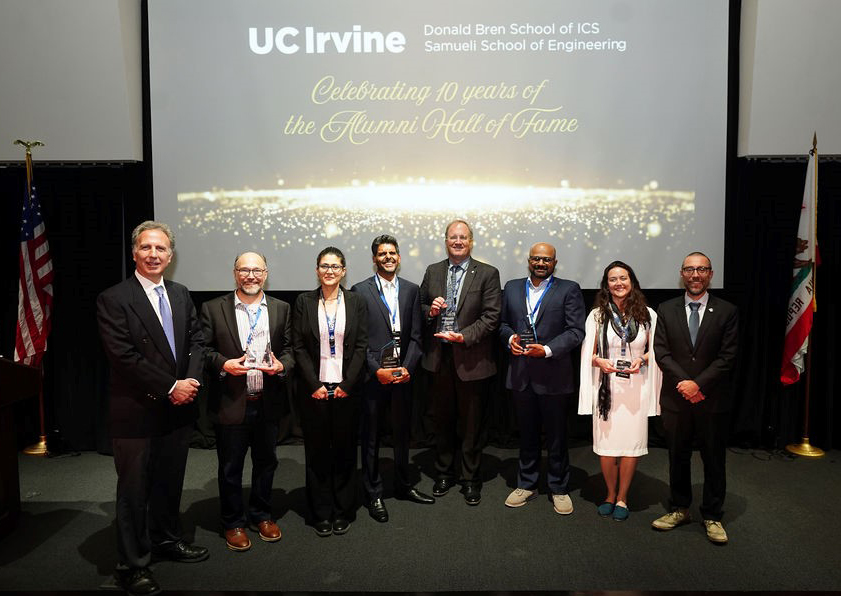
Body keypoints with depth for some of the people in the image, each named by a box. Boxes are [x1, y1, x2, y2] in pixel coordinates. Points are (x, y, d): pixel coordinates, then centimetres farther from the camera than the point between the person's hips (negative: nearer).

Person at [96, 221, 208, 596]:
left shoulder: (181, 295, 8)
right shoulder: (114, 299, -11)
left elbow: (196, 340, 7)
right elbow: (123, 356, -18)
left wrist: (191, 381, -10)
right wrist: (170, 387, -18)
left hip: (178, 409, 6)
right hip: (136, 412, -6)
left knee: (170, 481, 20)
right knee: (134, 490, 8)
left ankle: (166, 540, 39)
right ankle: (133, 564, 23)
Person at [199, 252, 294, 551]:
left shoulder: (281, 309, 6)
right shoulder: (213, 308, -1)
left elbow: (290, 348, 7)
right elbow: (203, 349, -1)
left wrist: (282, 365, -13)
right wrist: (224, 364, -19)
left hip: (268, 402, 3)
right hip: (230, 402, -2)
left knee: (266, 462, 16)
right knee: (230, 467, 10)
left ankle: (261, 515, 37)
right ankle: (233, 522, 30)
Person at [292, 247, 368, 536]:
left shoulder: (356, 302, 2)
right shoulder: (304, 302, 2)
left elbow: (361, 346, 0)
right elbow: (298, 347, -1)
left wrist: (347, 385, -8)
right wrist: (315, 385, -8)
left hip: (346, 387, 0)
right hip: (314, 388, 0)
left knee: (345, 449, 8)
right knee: (317, 451, 7)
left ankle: (343, 512, 23)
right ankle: (321, 514, 21)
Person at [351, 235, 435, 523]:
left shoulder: (411, 290, 8)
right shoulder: (360, 291, -2)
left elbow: (415, 335, 5)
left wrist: (407, 367, -7)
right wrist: (377, 370, -12)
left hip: (403, 374, 3)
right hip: (373, 376, -3)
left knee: (402, 432, 16)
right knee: (371, 437, 7)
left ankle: (403, 485, 34)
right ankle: (373, 494, 22)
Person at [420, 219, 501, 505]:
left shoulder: (488, 274, -4)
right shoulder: (432, 272, 7)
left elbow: (491, 318, -10)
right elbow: (421, 308, 13)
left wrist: (463, 336, -21)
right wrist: (430, 310, -9)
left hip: (471, 358, -3)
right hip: (439, 358, 3)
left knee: (471, 423, 9)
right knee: (442, 420, 15)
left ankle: (471, 479, 25)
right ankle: (444, 474, 32)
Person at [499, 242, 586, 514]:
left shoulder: (569, 290, -2)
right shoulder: (512, 287, 10)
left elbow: (576, 331, -8)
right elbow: (503, 323, 15)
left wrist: (547, 350, -19)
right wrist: (510, 338, -7)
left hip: (554, 376, -3)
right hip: (521, 374, 3)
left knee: (557, 436, 9)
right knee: (527, 433, 16)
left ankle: (559, 489, 25)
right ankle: (526, 484, 31)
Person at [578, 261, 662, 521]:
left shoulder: (648, 315, 4)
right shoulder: (597, 315, 3)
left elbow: (655, 351, 11)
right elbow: (588, 353, 5)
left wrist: (642, 360, -9)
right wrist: (600, 361, -15)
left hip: (636, 386, 0)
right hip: (606, 386, 0)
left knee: (631, 443, 3)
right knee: (606, 443, 4)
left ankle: (622, 498, 20)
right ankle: (610, 495, 24)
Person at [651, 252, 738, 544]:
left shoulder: (726, 311, 0)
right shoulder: (666, 310, 4)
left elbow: (728, 356, -6)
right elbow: (661, 352, -2)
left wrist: (699, 384, -15)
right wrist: (684, 383, -14)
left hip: (713, 399, -1)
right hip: (676, 399, 1)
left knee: (714, 460, 9)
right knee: (677, 457, 13)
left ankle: (712, 517, 25)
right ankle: (679, 509, 30)